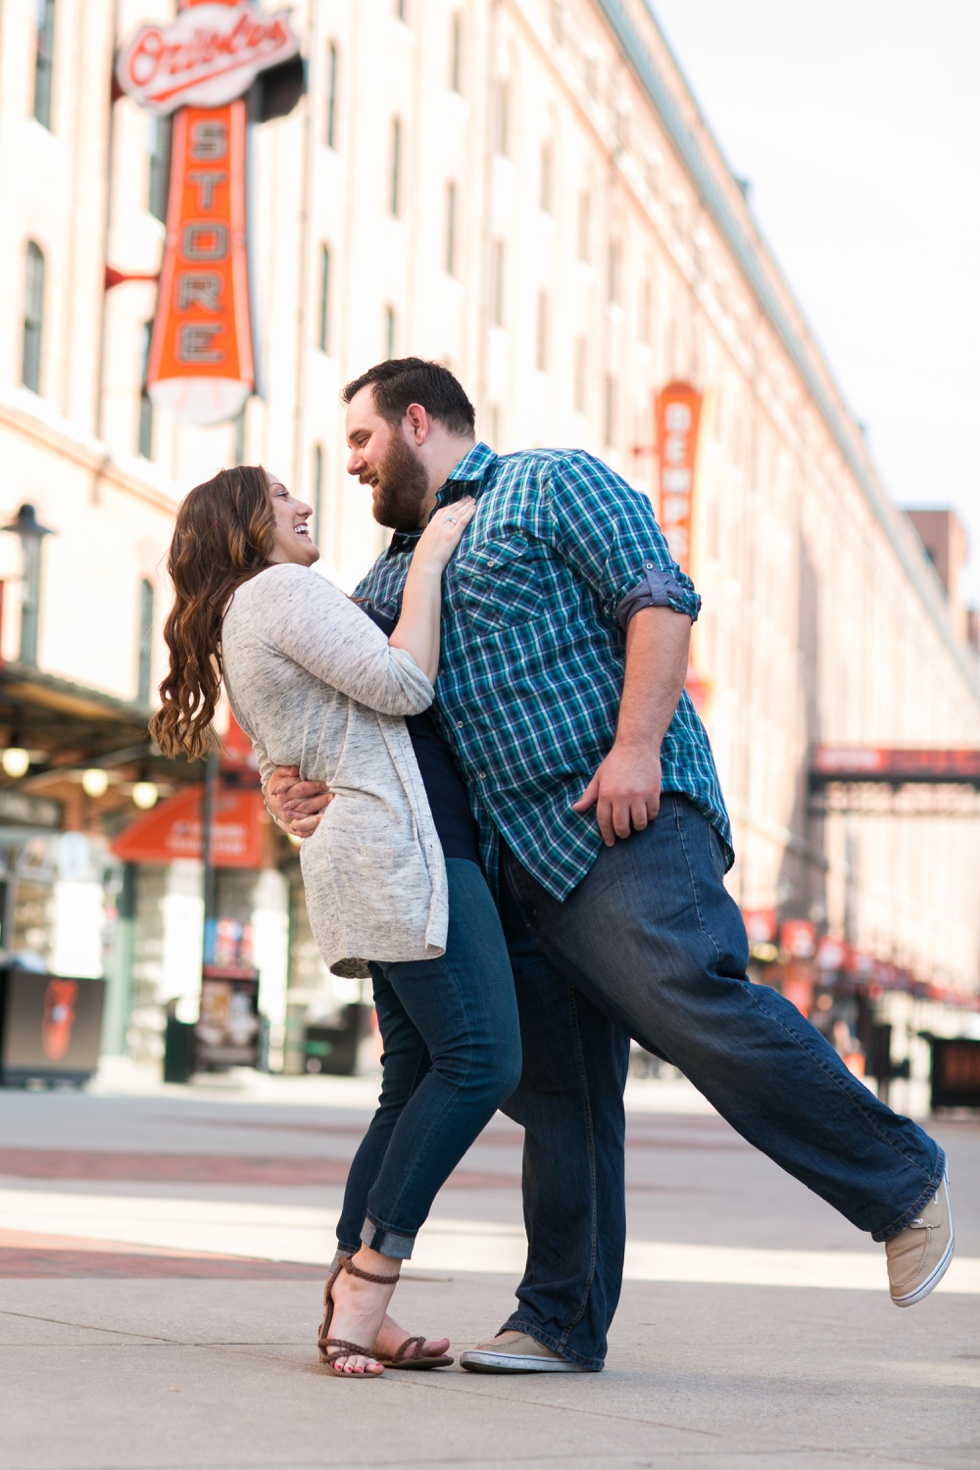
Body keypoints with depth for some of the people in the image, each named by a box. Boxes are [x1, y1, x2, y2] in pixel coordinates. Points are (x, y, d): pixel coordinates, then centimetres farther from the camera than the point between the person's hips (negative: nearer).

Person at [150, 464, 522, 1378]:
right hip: (401, 843, -11)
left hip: (372, 861, 11)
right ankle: (366, 1286, -21)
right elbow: (402, 685, -13)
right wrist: (429, 559, -4)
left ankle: (351, 1307, 0)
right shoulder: (282, 589, -3)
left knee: (415, 1081, 5)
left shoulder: (239, 625, 27)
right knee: (480, 1058, -17)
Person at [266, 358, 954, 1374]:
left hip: (625, 825, -7)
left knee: (694, 1004, -24)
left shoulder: (551, 486, 5)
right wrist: (295, 787, 0)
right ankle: (563, 1321, 10)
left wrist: (636, 745, -19)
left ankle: (901, 1184, -13)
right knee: (557, 1091, 6)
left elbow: (658, 600, -6)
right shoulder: (393, 577, 26)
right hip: (516, 864, 8)